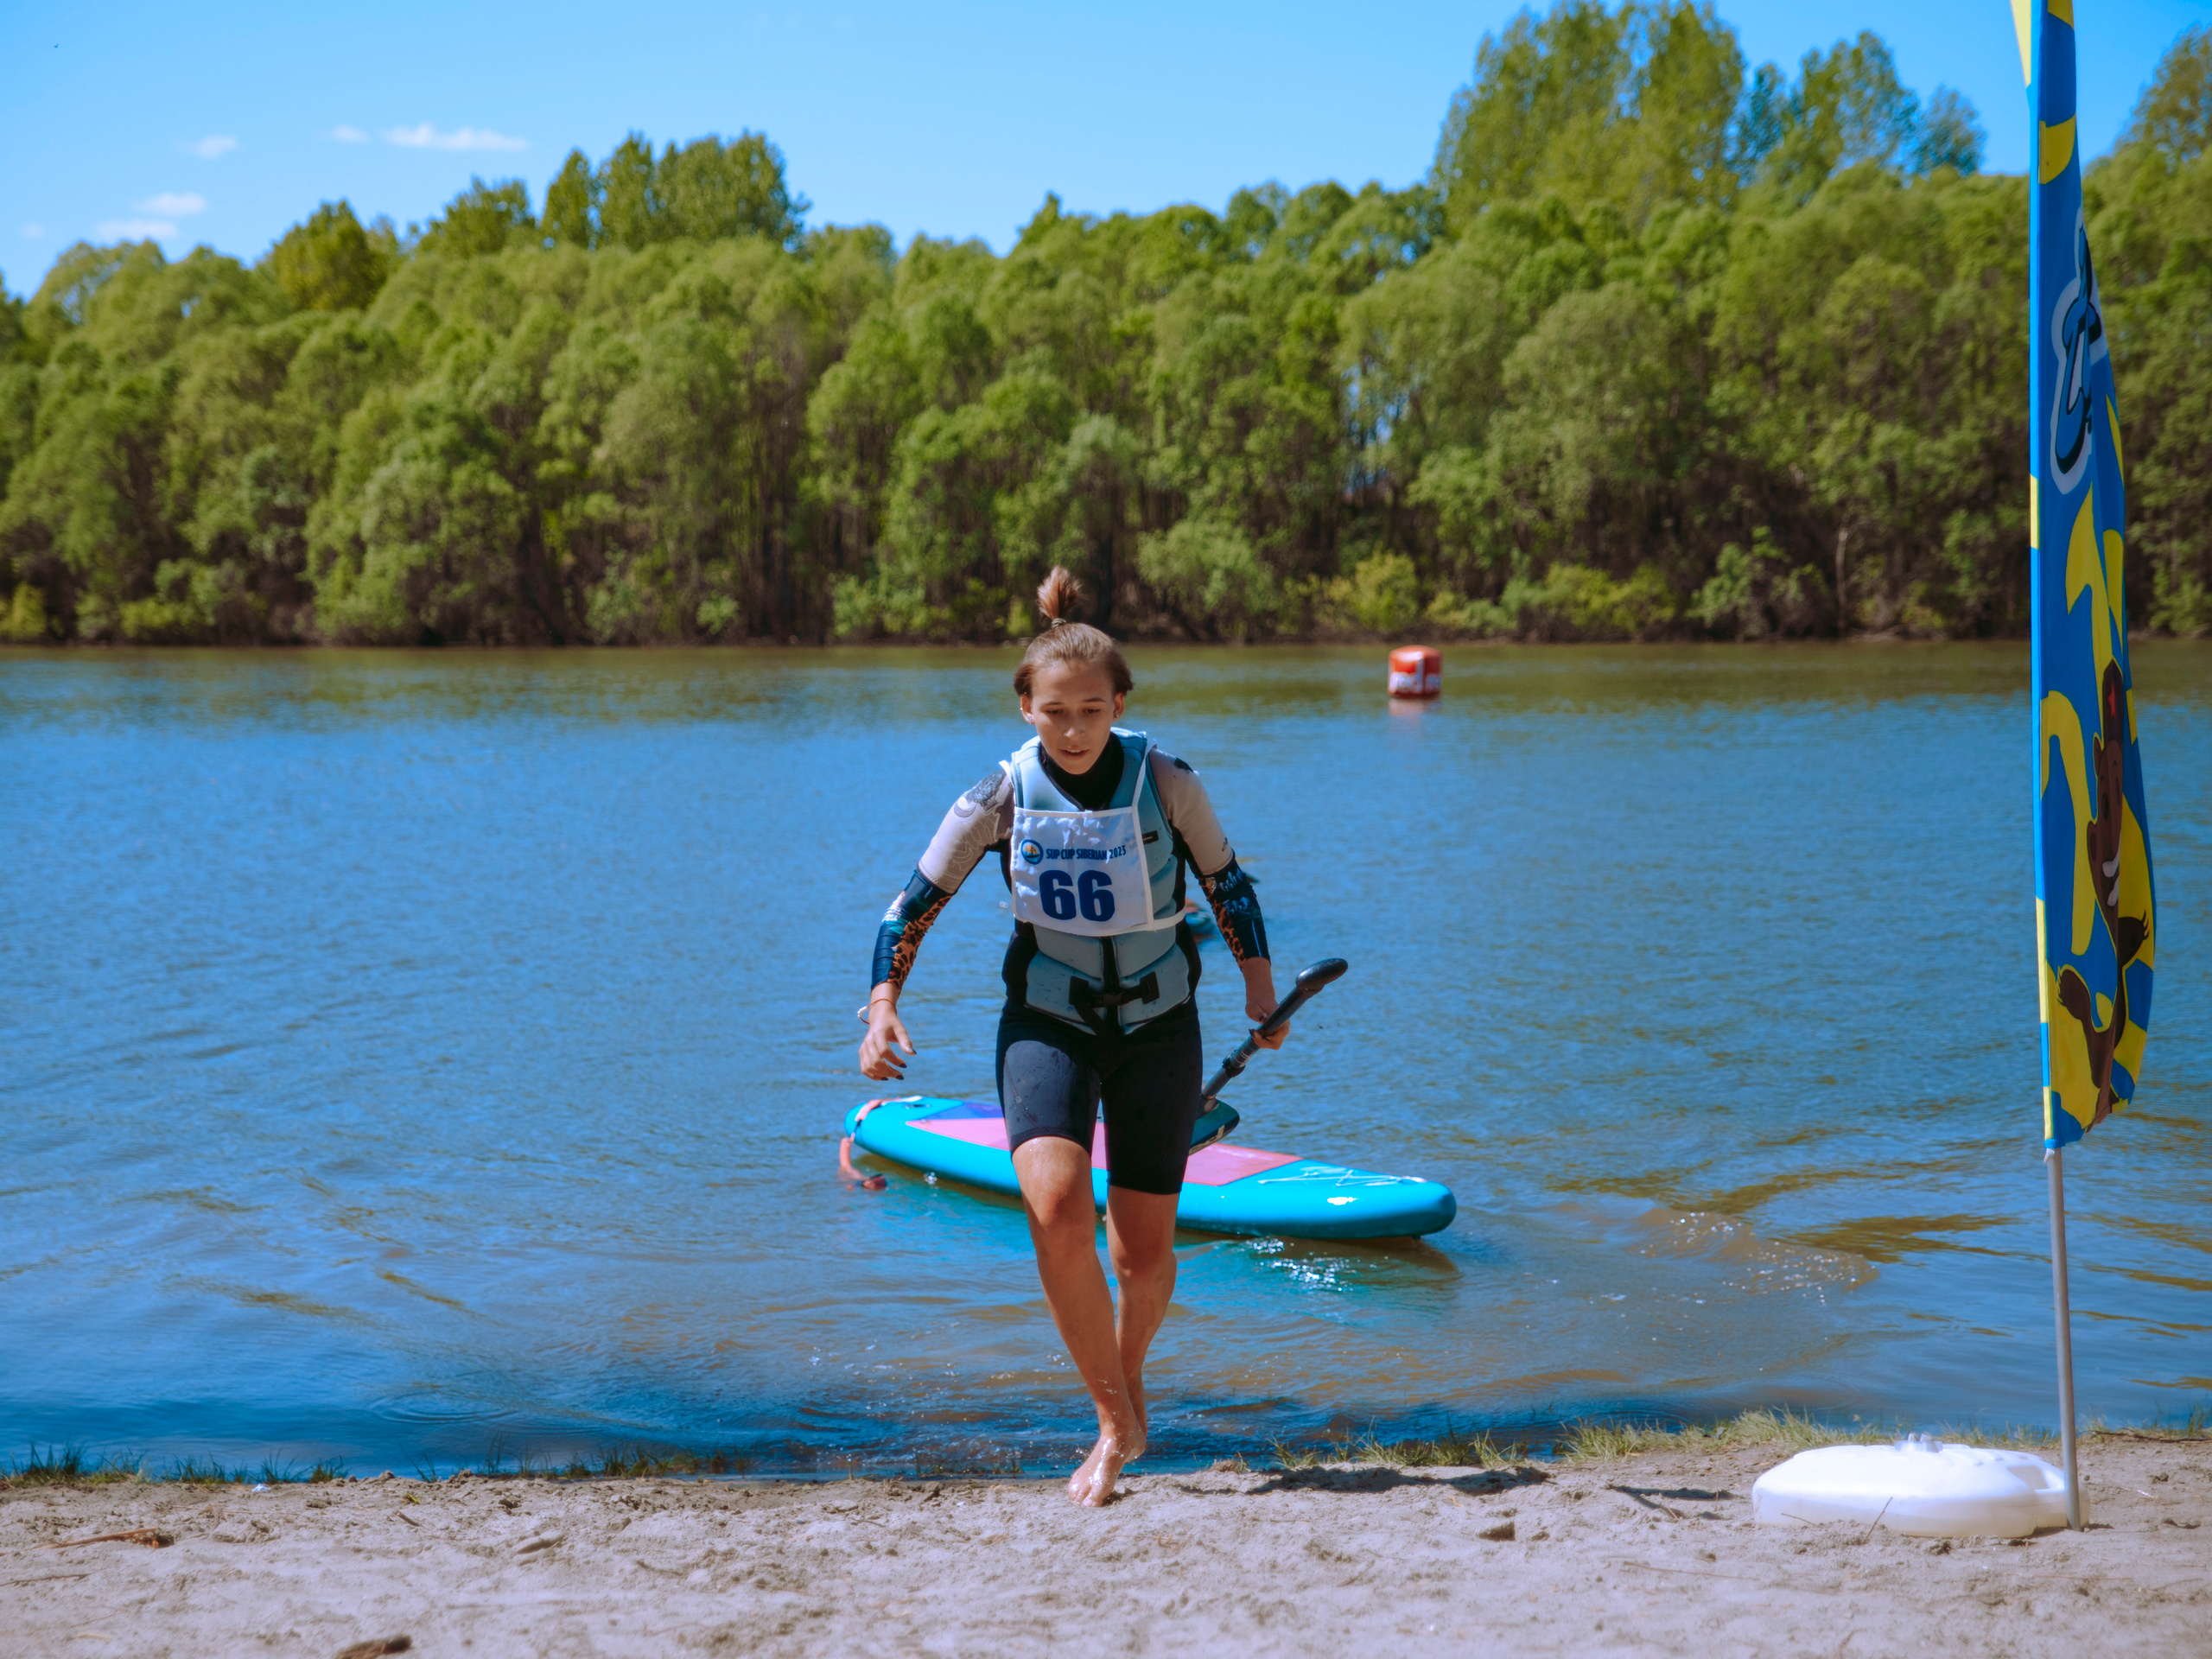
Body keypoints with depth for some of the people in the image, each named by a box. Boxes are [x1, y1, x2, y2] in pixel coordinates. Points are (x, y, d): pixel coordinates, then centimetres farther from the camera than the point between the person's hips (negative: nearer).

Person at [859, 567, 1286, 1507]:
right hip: (1047, 1022, 0)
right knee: (1056, 1205, -25)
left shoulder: (1164, 780, -11)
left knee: (1141, 1254, 1)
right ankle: (1118, 1425, -12)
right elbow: (916, 902, -2)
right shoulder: (1003, 795, -9)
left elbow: (1225, 880, 5)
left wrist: (1259, 980, 3)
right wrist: (883, 1005, -13)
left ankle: (1127, 1375, 36)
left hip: (1156, 1024, 0)